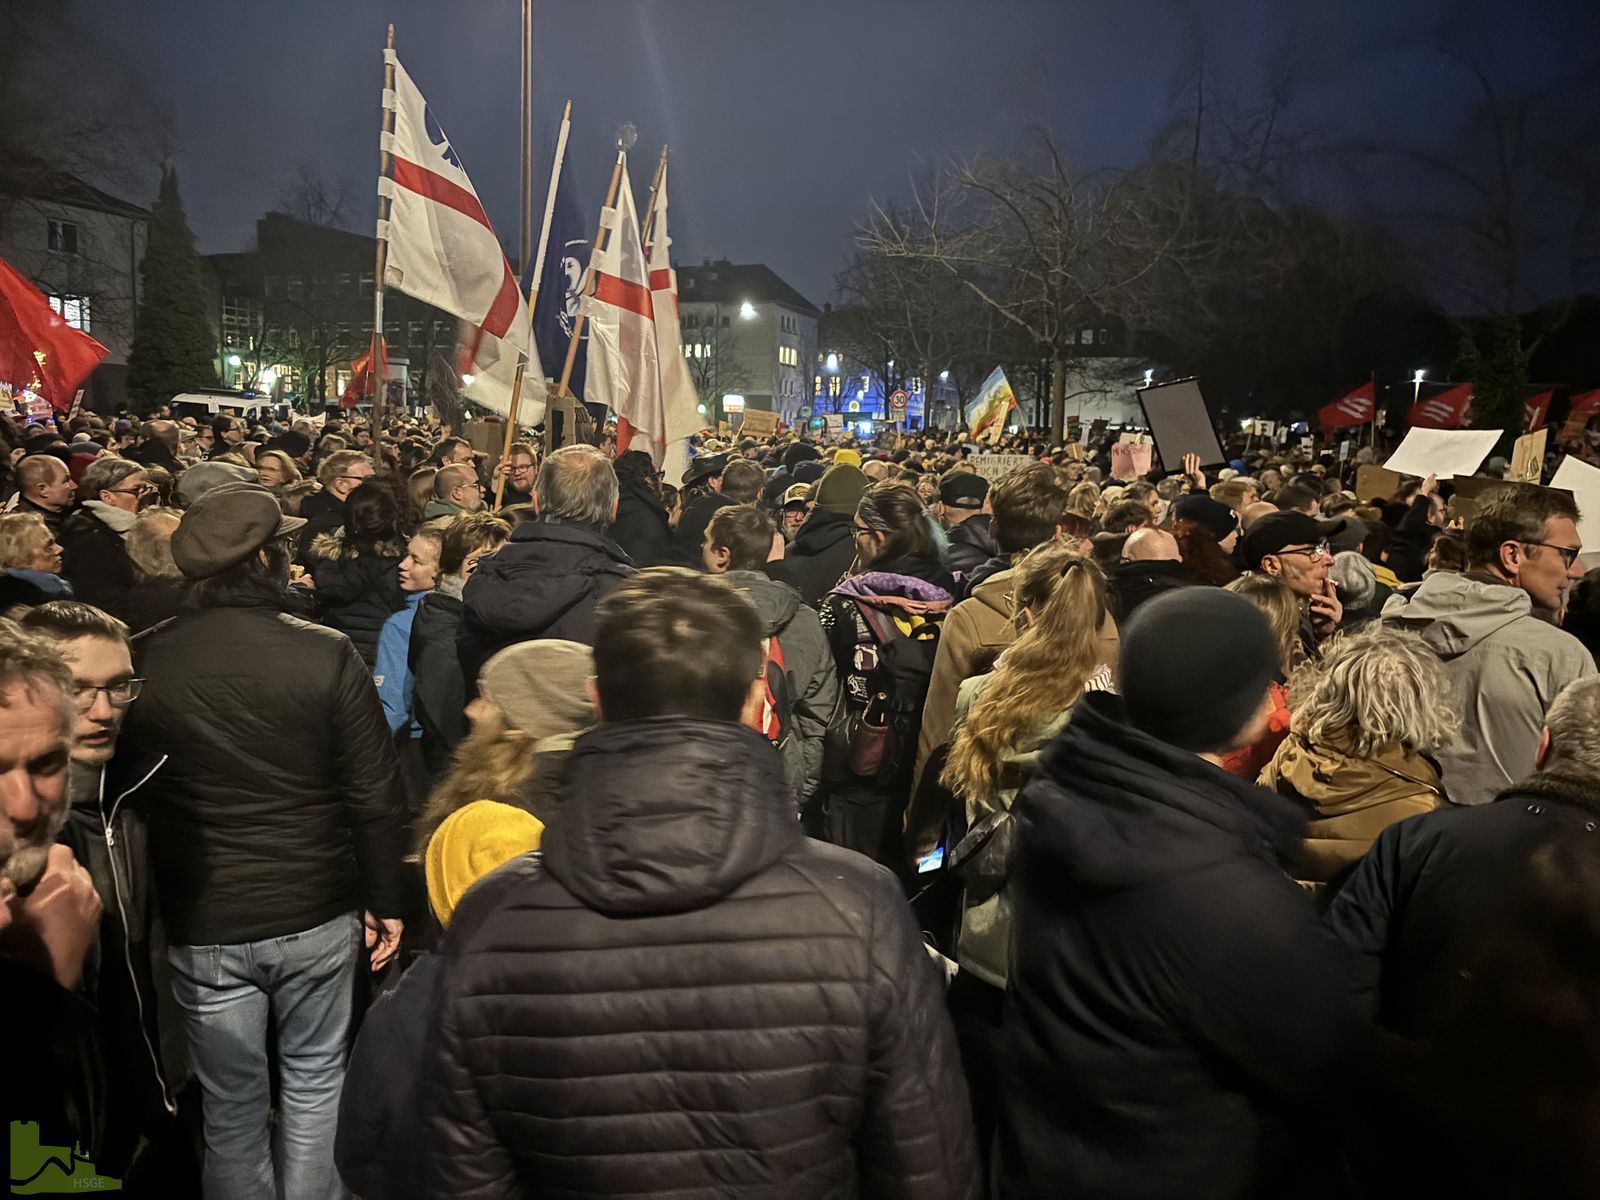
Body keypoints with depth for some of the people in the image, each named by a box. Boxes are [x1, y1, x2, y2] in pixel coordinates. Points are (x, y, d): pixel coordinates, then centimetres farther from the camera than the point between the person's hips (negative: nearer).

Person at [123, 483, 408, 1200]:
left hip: (202, 926, 2)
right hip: (317, 917, -1)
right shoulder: (327, 655, -14)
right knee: (314, 1079, 19)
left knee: (232, 1102, 17)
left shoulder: (141, 661, -8)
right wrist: (387, 901, 2)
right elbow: (374, 796, -11)